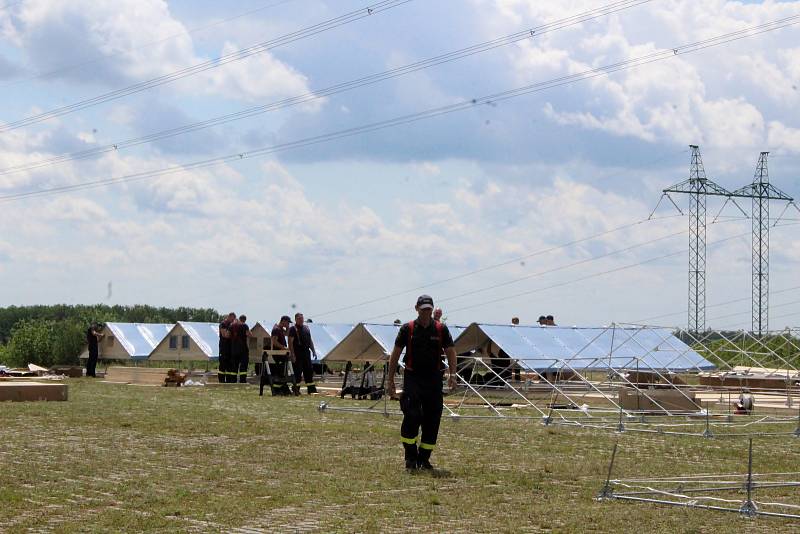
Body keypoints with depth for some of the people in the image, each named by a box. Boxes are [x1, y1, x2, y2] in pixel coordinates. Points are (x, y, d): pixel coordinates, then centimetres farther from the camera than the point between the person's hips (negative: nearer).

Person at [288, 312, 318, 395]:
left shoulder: (306, 328, 16)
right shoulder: (293, 329, -6)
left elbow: (310, 341, 22)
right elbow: (290, 342, -11)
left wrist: (314, 351, 15)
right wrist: (292, 355, -18)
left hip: (306, 353, 7)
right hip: (297, 354, -7)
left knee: (309, 371, 7)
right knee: (297, 372, -4)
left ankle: (311, 389, 11)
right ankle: (296, 390, 2)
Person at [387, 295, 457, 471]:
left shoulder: (441, 329, 6)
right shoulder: (407, 329, 3)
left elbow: (450, 352, 5)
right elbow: (395, 355, 7)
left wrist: (452, 374, -11)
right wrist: (390, 380, 3)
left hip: (434, 379, 2)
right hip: (412, 378, -2)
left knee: (432, 420, 2)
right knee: (412, 416, -13)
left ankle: (424, 458, 12)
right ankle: (411, 457, -3)